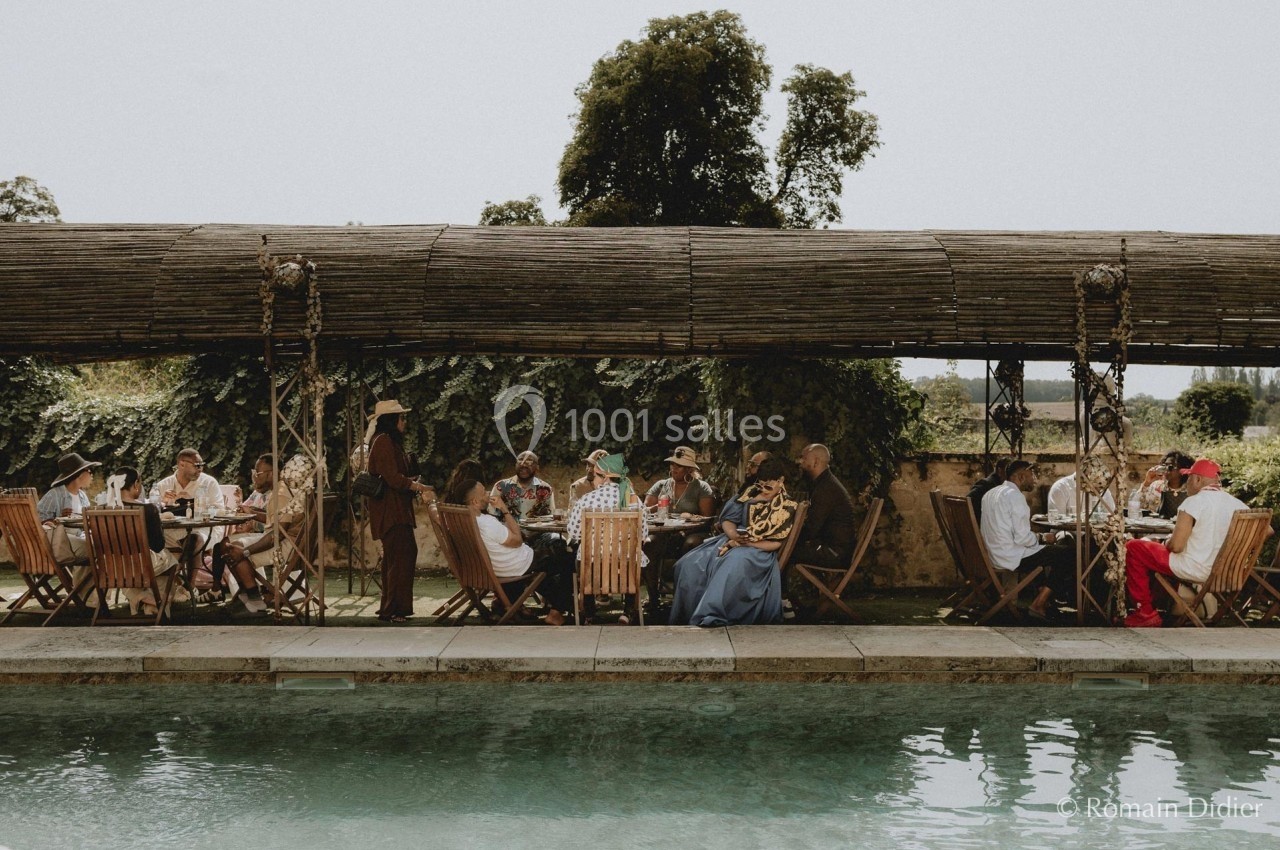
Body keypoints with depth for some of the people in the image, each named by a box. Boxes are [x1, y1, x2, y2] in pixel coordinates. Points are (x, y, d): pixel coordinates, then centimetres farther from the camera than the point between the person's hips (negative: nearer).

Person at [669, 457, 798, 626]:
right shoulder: (750, 494, 14)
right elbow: (728, 519, 10)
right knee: (690, 564, -19)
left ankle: (711, 620, -43)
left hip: (759, 550, -6)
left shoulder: (787, 507, 1)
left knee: (731, 570, -41)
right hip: (732, 540, 6)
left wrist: (745, 543, -16)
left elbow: (775, 543, -6)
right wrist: (734, 535, -14)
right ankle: (686, 617, -18)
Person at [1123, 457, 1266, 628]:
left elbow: (1176, 546, -22)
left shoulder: (1193, 502, -18)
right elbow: (1268, 531, 7)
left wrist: (1167, 543, 2)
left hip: (1195, 570, -7)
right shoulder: (1236, 503, 0)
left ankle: (1146, 613, 8)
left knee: (1133, 548, 5)